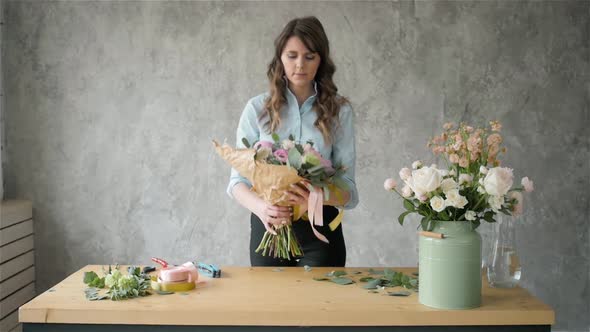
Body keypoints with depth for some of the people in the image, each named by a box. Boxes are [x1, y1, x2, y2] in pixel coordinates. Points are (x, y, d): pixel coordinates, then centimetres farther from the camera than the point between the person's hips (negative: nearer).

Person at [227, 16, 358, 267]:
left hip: (320, 229, 0)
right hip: (269, 225, 1)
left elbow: (348, 188, -6)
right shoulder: (258, 108, -1)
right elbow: (238, 180, -3)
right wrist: (260, 207, -25)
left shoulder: (339, 110, -2)